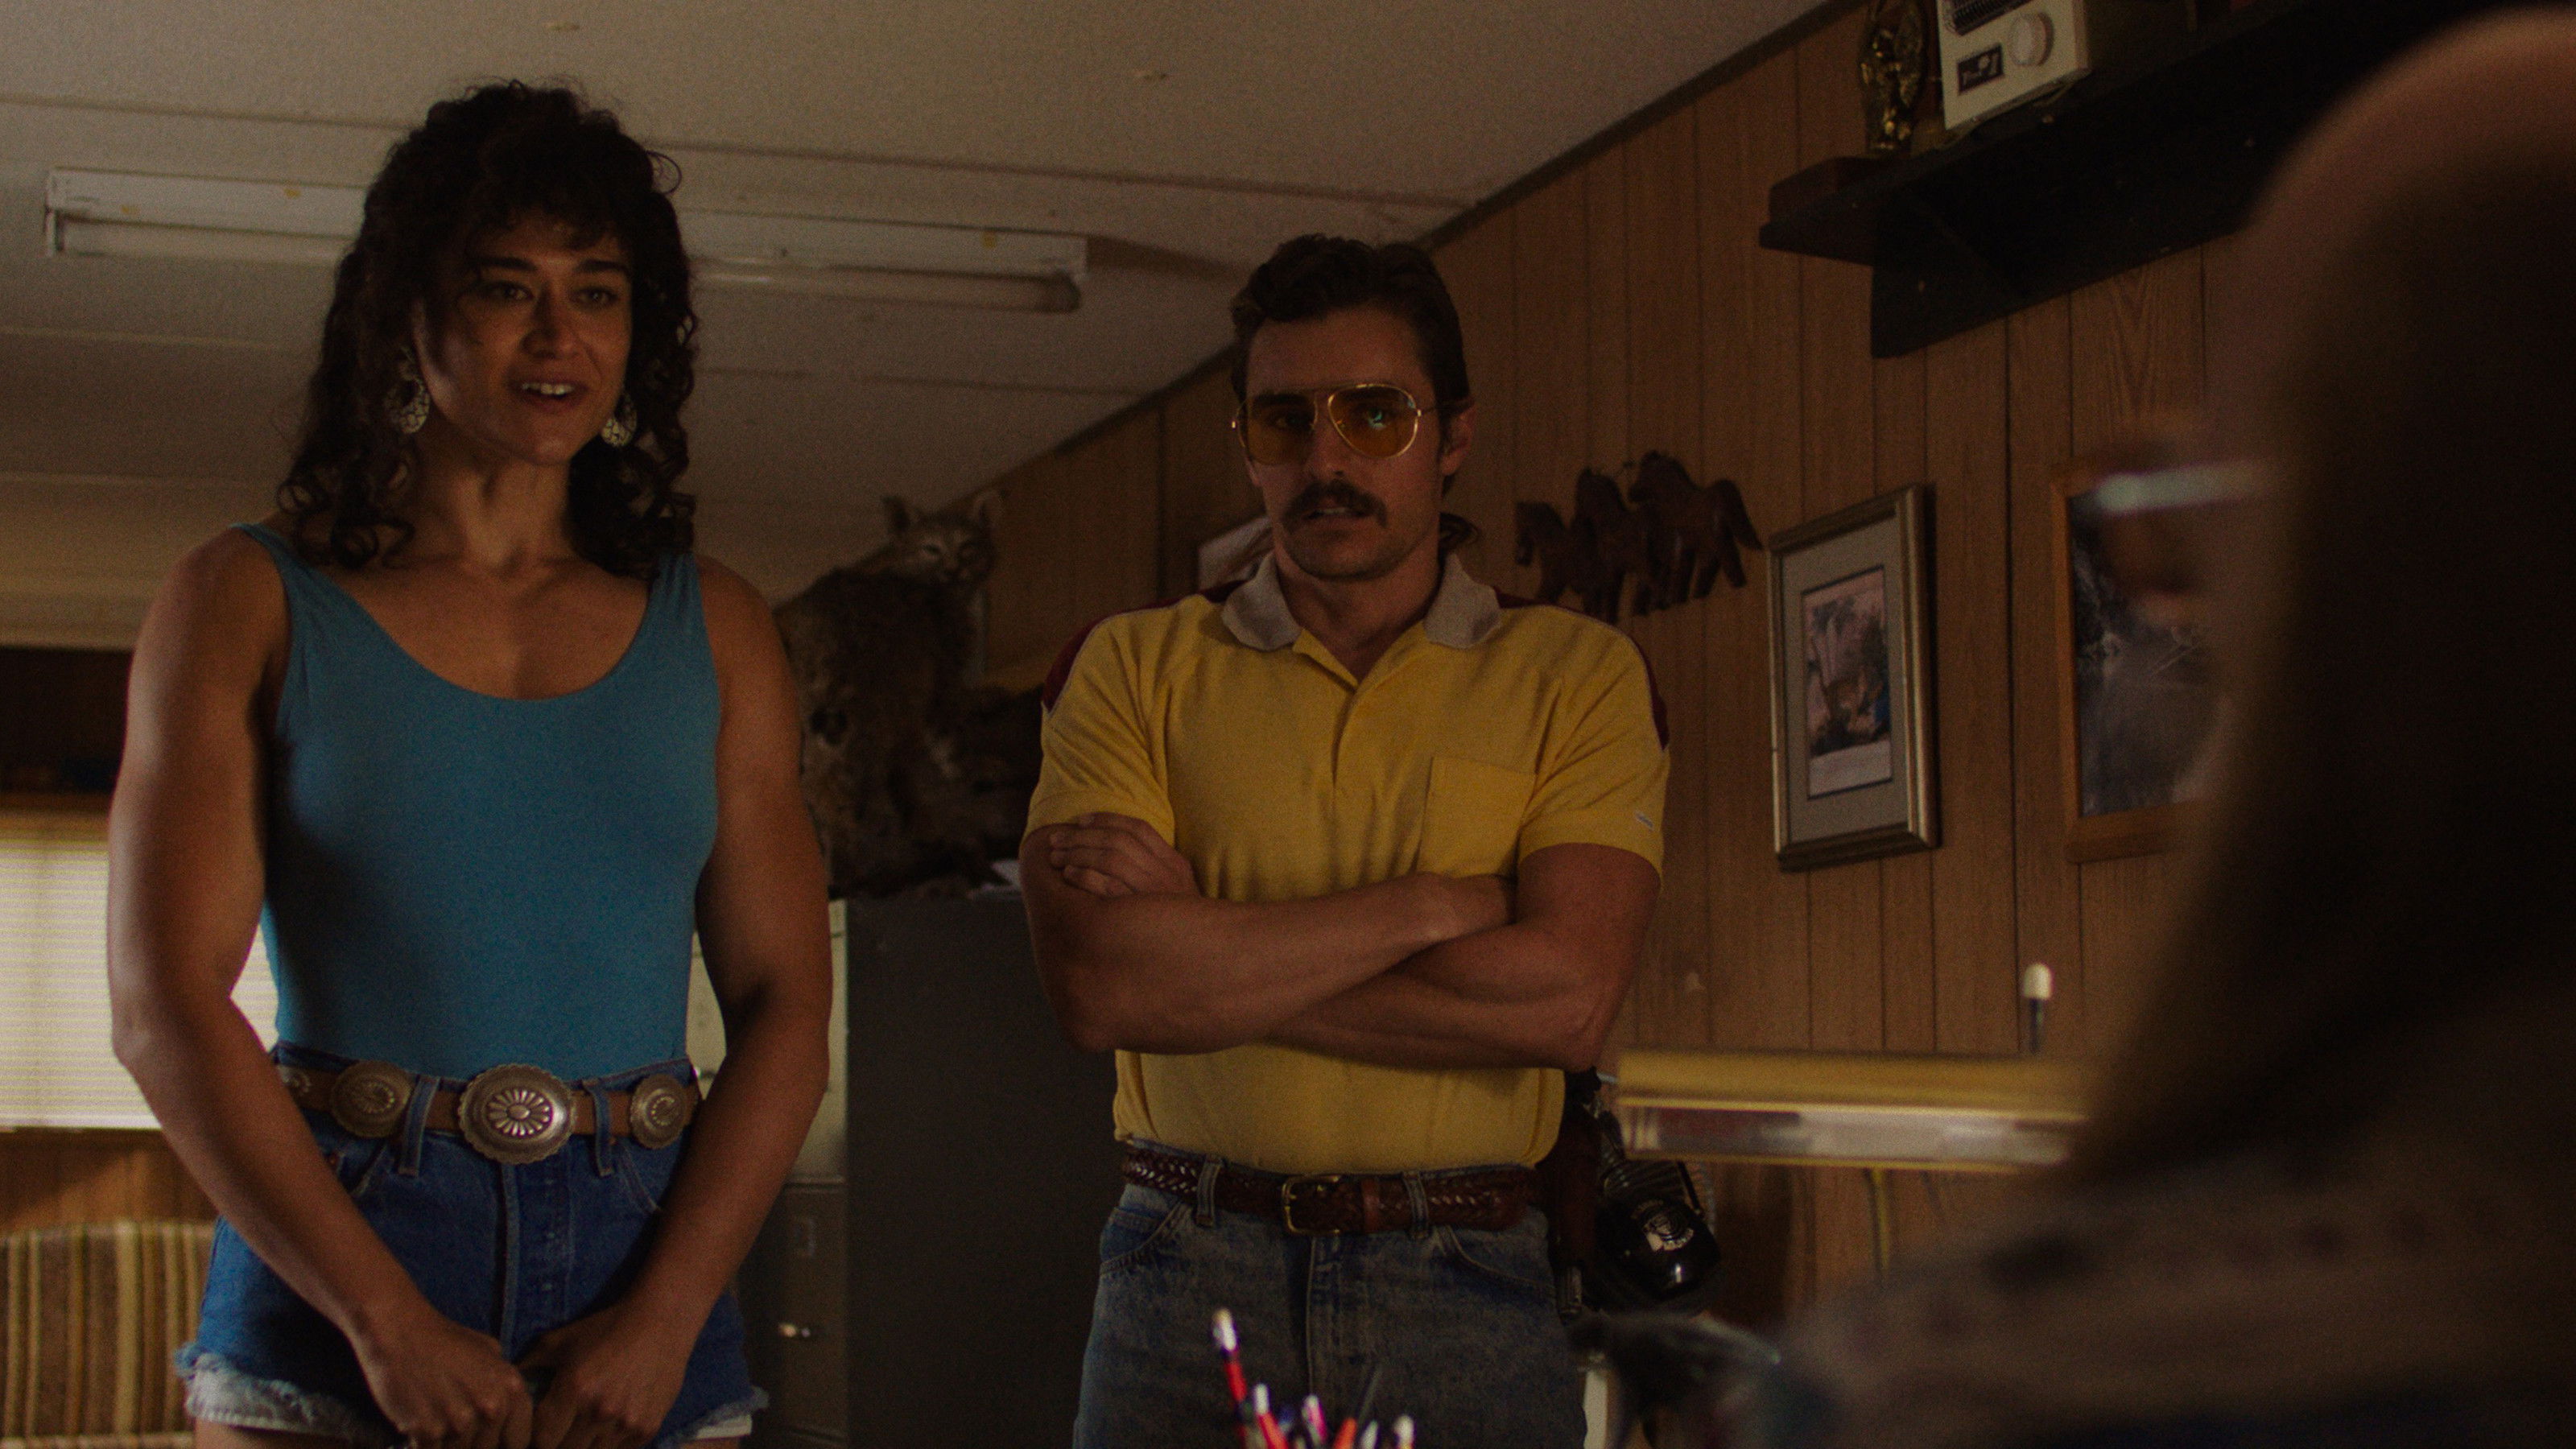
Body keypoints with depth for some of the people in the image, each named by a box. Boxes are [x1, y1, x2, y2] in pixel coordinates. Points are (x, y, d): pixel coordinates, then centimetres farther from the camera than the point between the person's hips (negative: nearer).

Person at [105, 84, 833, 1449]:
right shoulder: (249, 603, 2)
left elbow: (784, 1004, 4)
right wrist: (390, 1322, -14)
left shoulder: (713, 630, 8)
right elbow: (164, 1006, -6)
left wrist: (667, 1316, -9)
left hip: (648, 1271, 2)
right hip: (324, 1275, -2)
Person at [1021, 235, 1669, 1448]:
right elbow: (1094, 982, -10)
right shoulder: (1132, 668, 5)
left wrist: (1209, 956, -9)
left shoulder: (1577, 675, 3)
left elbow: (1564, 1003, -11)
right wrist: (1433, 906, -10)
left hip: (1466, 1292, 0)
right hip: (1189, 1273, 0)